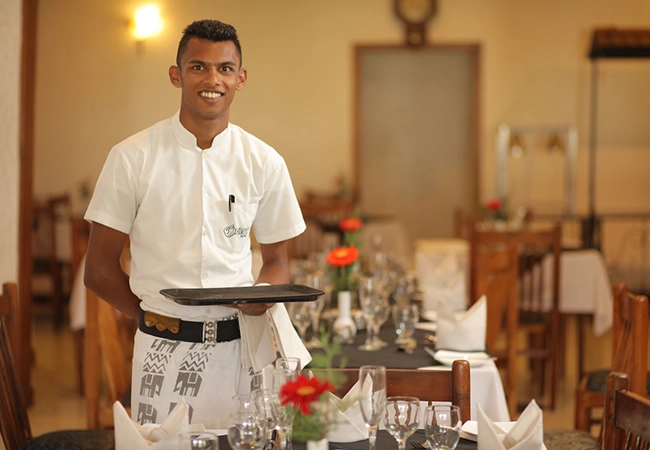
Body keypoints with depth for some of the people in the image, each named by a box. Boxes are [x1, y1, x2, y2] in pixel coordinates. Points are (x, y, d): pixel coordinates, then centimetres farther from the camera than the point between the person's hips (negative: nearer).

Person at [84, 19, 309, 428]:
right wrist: (158, 318, -6)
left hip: (244, 348, 2)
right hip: (166, 351, -1)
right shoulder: (132, 159, -1)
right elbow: (100, 271, 3)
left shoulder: (265, 163, 5)